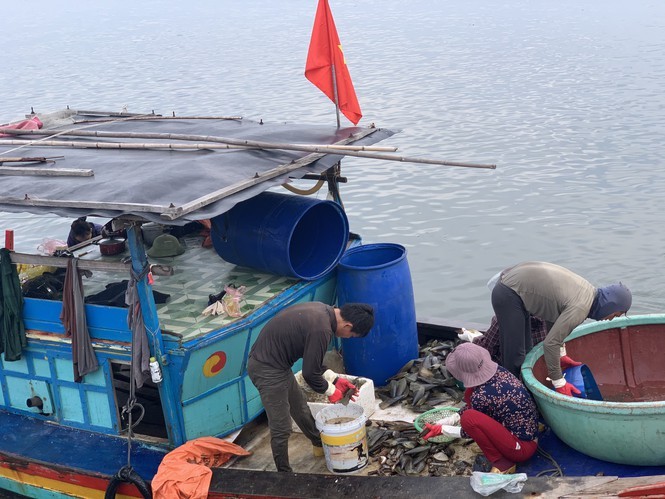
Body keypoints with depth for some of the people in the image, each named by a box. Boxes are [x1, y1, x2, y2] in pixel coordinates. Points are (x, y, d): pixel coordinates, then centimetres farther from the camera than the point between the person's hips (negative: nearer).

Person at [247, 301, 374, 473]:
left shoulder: (322, 310, 2)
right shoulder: (321, 329, -28)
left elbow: (311, 359, 14)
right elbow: (310, 373, -19)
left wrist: (334, 379, 10)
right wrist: (331, 391, -2)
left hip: (274, 362, 10)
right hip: (267, 370, -10)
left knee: (300, 407, 27)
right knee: (281, 428, -1)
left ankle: (320, 445, 46)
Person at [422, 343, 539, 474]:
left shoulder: (481, 396, -25)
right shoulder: (499, 371, -2)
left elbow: (470, 430, -6)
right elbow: (474, 405, 13)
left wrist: (441, 429, 6)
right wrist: (443, 422, 12)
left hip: (522, 448, -9)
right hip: (529, 433, 9)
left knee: (469, 418, -21)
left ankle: (502, 464, -6)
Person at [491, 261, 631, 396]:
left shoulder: (589, 291, 5)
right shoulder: (580, 308, -24)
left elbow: (553, 316, 15)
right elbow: (550, 343, -25)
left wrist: (561, 355, 17)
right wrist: (559, 383, -17)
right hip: (509, 296, -10)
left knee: (525, 350, 16)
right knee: (514, 357, -8)